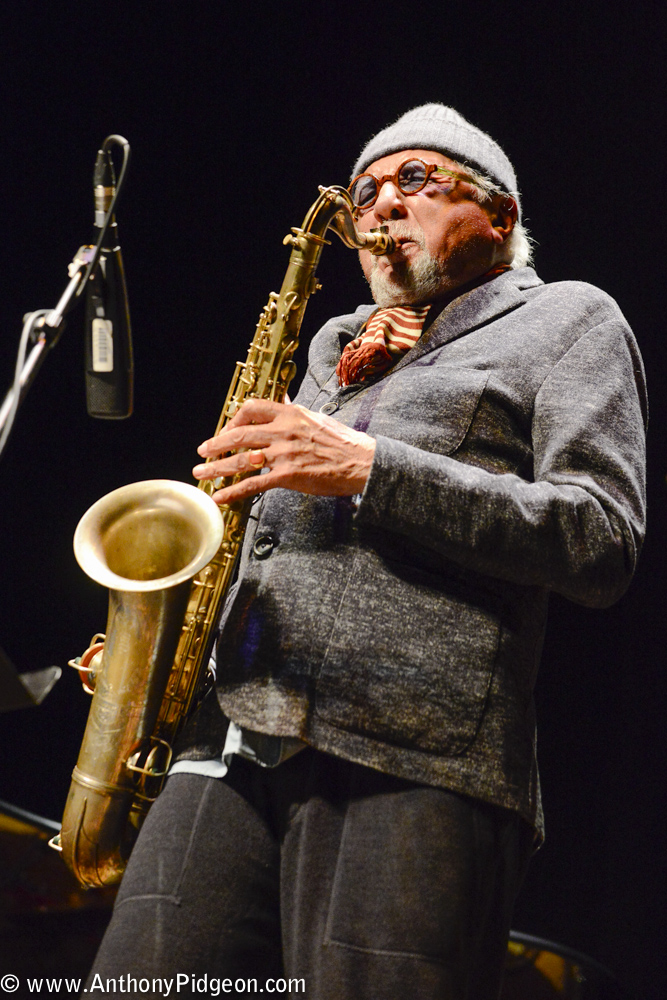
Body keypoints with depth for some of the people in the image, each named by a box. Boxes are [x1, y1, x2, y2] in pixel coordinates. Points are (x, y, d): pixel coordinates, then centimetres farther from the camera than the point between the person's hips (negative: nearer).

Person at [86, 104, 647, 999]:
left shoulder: (563, 320, 12)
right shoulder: (336, 348, 31)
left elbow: (602, 543, -3)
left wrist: (369, 469, -10)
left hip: (416, 767, -5)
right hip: (231, 743, 6)